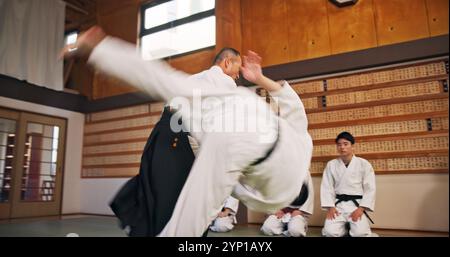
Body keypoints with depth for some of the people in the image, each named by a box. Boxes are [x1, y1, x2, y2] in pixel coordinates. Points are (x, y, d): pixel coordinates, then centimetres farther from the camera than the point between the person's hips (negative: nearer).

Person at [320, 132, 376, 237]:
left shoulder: (364, 164, -2)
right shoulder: (331, 165, 4)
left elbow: (370, 189, -3)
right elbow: (326, 188, 3)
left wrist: (361, 208, -13)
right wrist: (330, 207, -9)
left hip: (357, 204, -1)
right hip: (338, 204, 2)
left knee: (360, 233, -22)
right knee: (330, 232, -17)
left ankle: (352, 227, 13)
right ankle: (345, 227, 15)